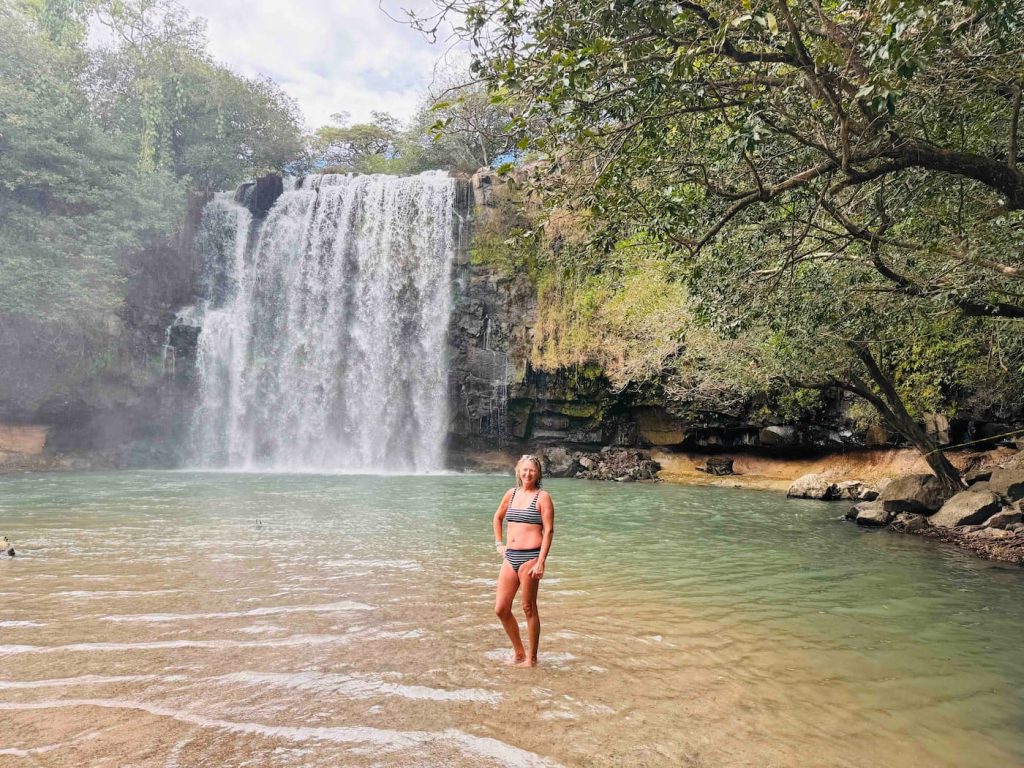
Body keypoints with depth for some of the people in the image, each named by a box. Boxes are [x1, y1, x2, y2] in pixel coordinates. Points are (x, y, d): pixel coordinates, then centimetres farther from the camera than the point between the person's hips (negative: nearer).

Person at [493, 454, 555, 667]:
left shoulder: (542, 497, -4)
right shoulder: (511, 494, 12)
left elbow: (549, 530, -9)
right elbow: (497, 517, 28)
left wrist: (541, 562, -16)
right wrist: (498, 543, 18)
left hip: (530, 556, -6)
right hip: (510, 556, 6)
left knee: (528, 608, 2)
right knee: (501, 609, 7)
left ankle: (531, 658, 17)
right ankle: (519, 652, 26)